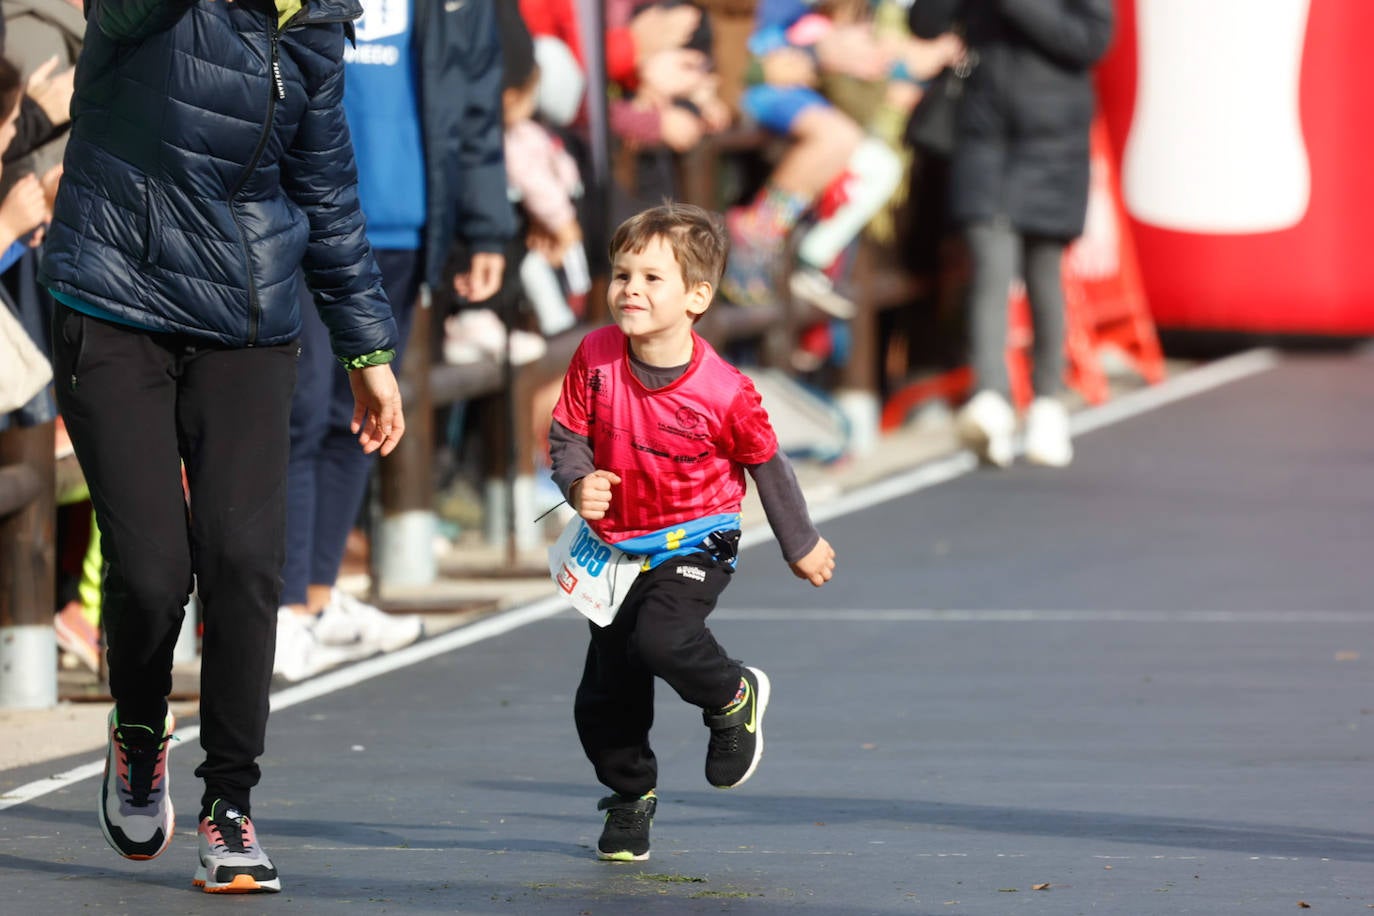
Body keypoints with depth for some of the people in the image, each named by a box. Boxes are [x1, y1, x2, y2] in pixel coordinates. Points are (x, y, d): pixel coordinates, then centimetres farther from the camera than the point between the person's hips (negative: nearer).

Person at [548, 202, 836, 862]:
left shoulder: (724, 394, -19)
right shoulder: (596, 358, -11)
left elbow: (766, 464, -3)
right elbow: (567, 435, -1)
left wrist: (801, 546, 9)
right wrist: (578, 483, -24)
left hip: (694, 541, -4)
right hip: (617, 545, 4)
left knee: (660, 639, -31)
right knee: (604, 697, 6)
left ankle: (734, 698, 2)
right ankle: (631, 795, 33)